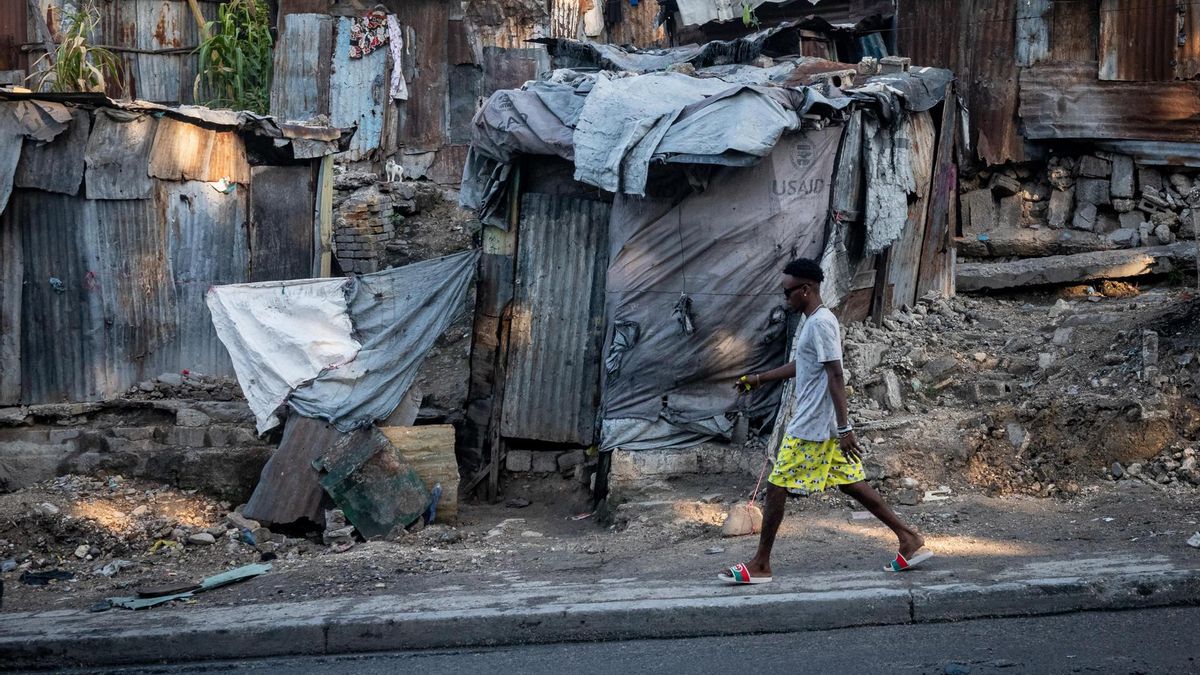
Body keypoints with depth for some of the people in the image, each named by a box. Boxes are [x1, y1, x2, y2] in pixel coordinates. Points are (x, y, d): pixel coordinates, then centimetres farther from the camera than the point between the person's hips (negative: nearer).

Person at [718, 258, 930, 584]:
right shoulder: (817, 321, 14)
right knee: (850, 482, 12)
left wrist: (845, 428, -23)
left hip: (811, 426, -10)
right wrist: (759, 379, 31)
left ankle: (760, 565, 4)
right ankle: (909, 538, 11)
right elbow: (800, 365, 28)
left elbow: (836, 377, -21)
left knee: (776, 487, -2)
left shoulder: (820, 323, -17)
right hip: (827, 425, 10)